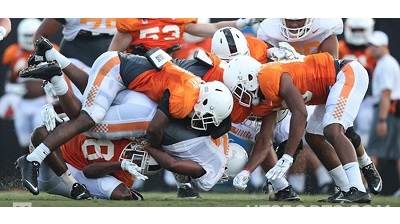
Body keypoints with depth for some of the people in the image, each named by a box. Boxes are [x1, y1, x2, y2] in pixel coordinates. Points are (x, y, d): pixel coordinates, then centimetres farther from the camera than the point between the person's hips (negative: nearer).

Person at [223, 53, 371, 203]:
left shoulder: (270, 77, -25)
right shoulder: (262, 103, 6)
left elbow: (300, 113, -32)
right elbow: (265, 141, 9)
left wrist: (287, 158, -32)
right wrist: (246, 172, -3)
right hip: (331, 86, 11)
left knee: (333, 131, -24)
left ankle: (357, 190, -27)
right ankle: (348, 190, 18)